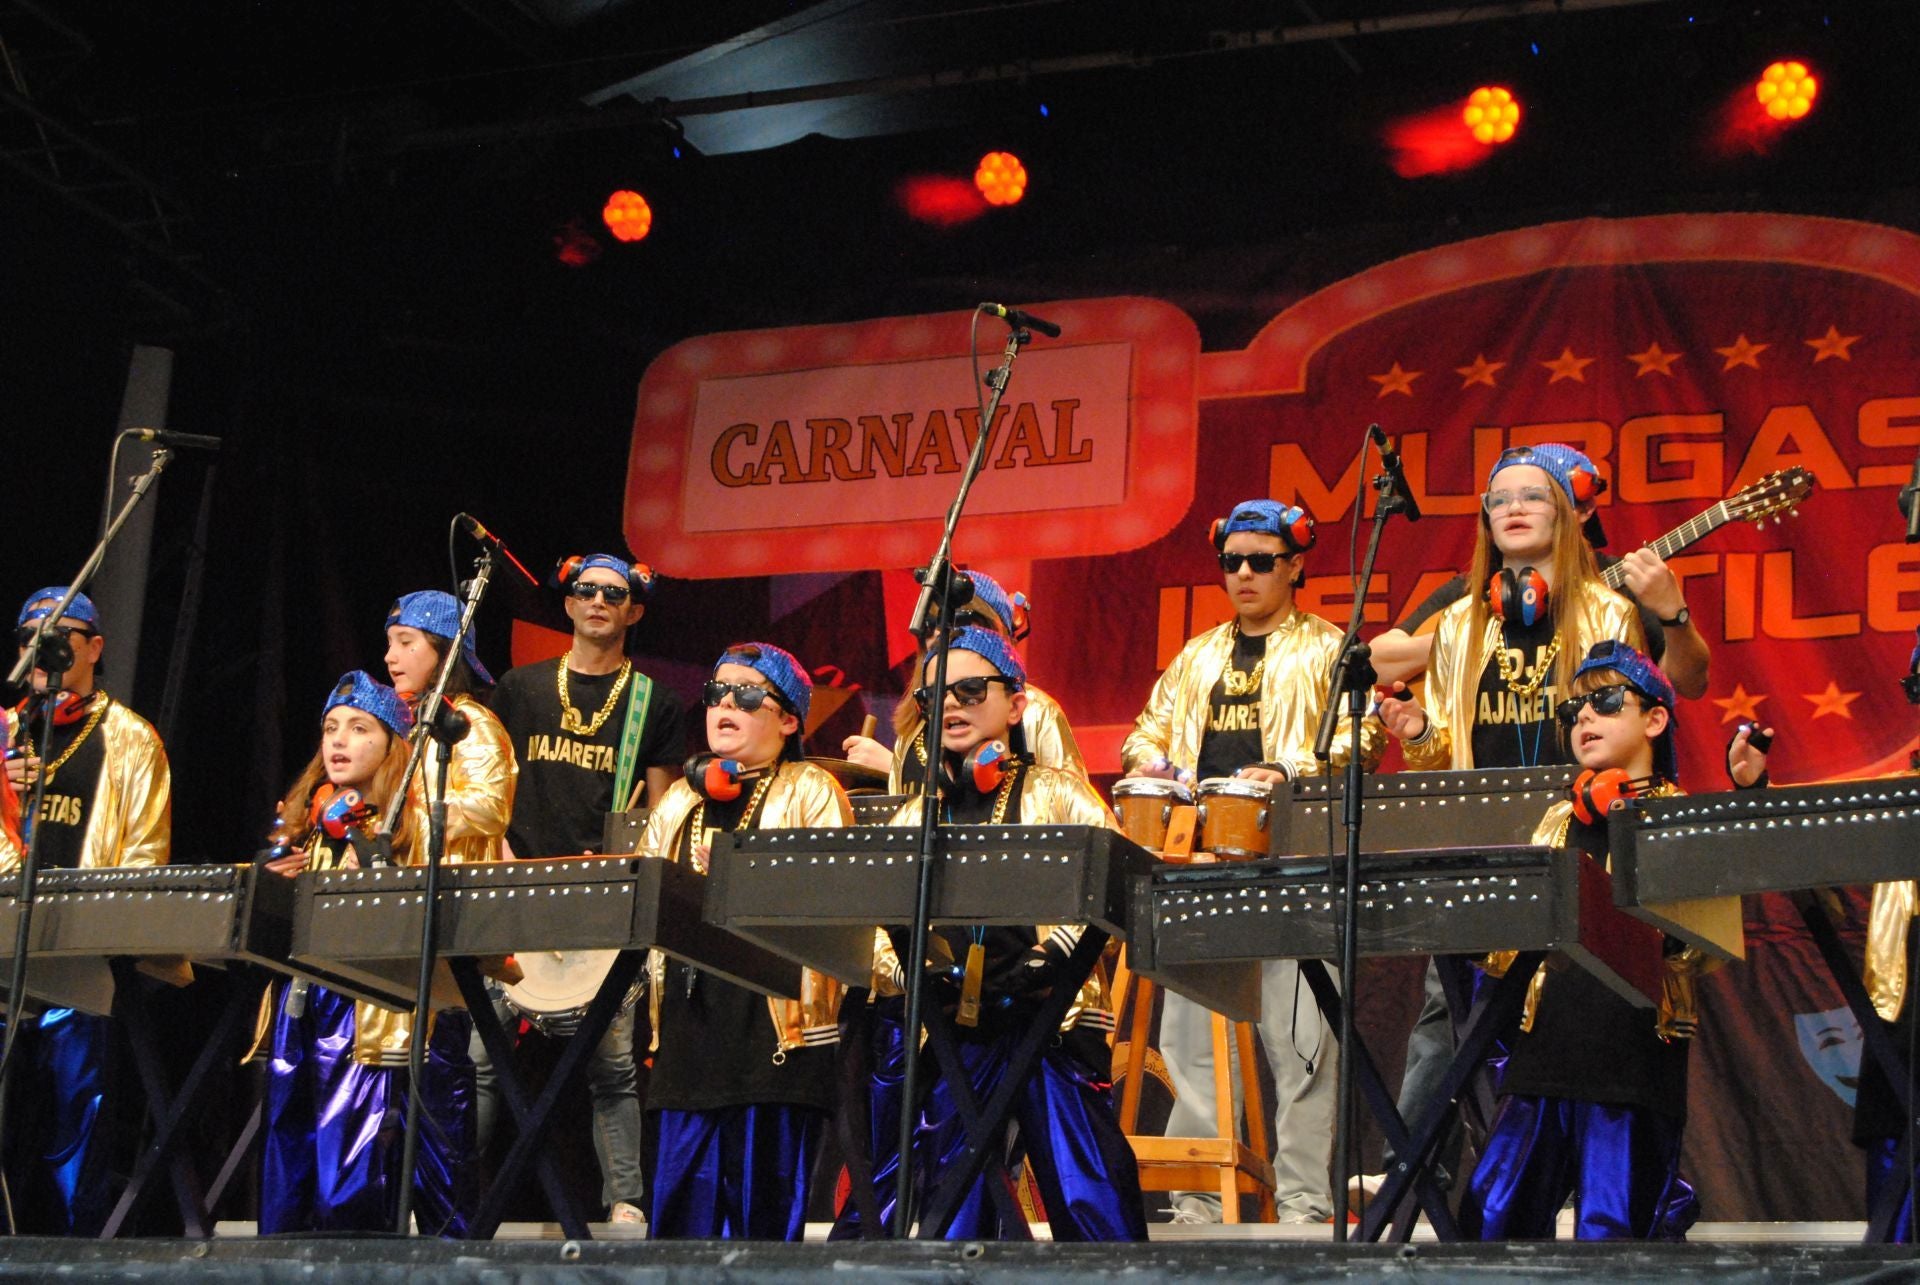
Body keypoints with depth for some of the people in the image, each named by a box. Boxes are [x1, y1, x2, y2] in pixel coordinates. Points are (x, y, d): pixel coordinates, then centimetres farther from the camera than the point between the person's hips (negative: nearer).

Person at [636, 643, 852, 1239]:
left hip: (776, 1030, -5)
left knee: (766, 1209, -6)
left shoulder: (811, 792, 6)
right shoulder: (679, 800, 23)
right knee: (681, 1212, 2)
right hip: (692, 1028, 5)